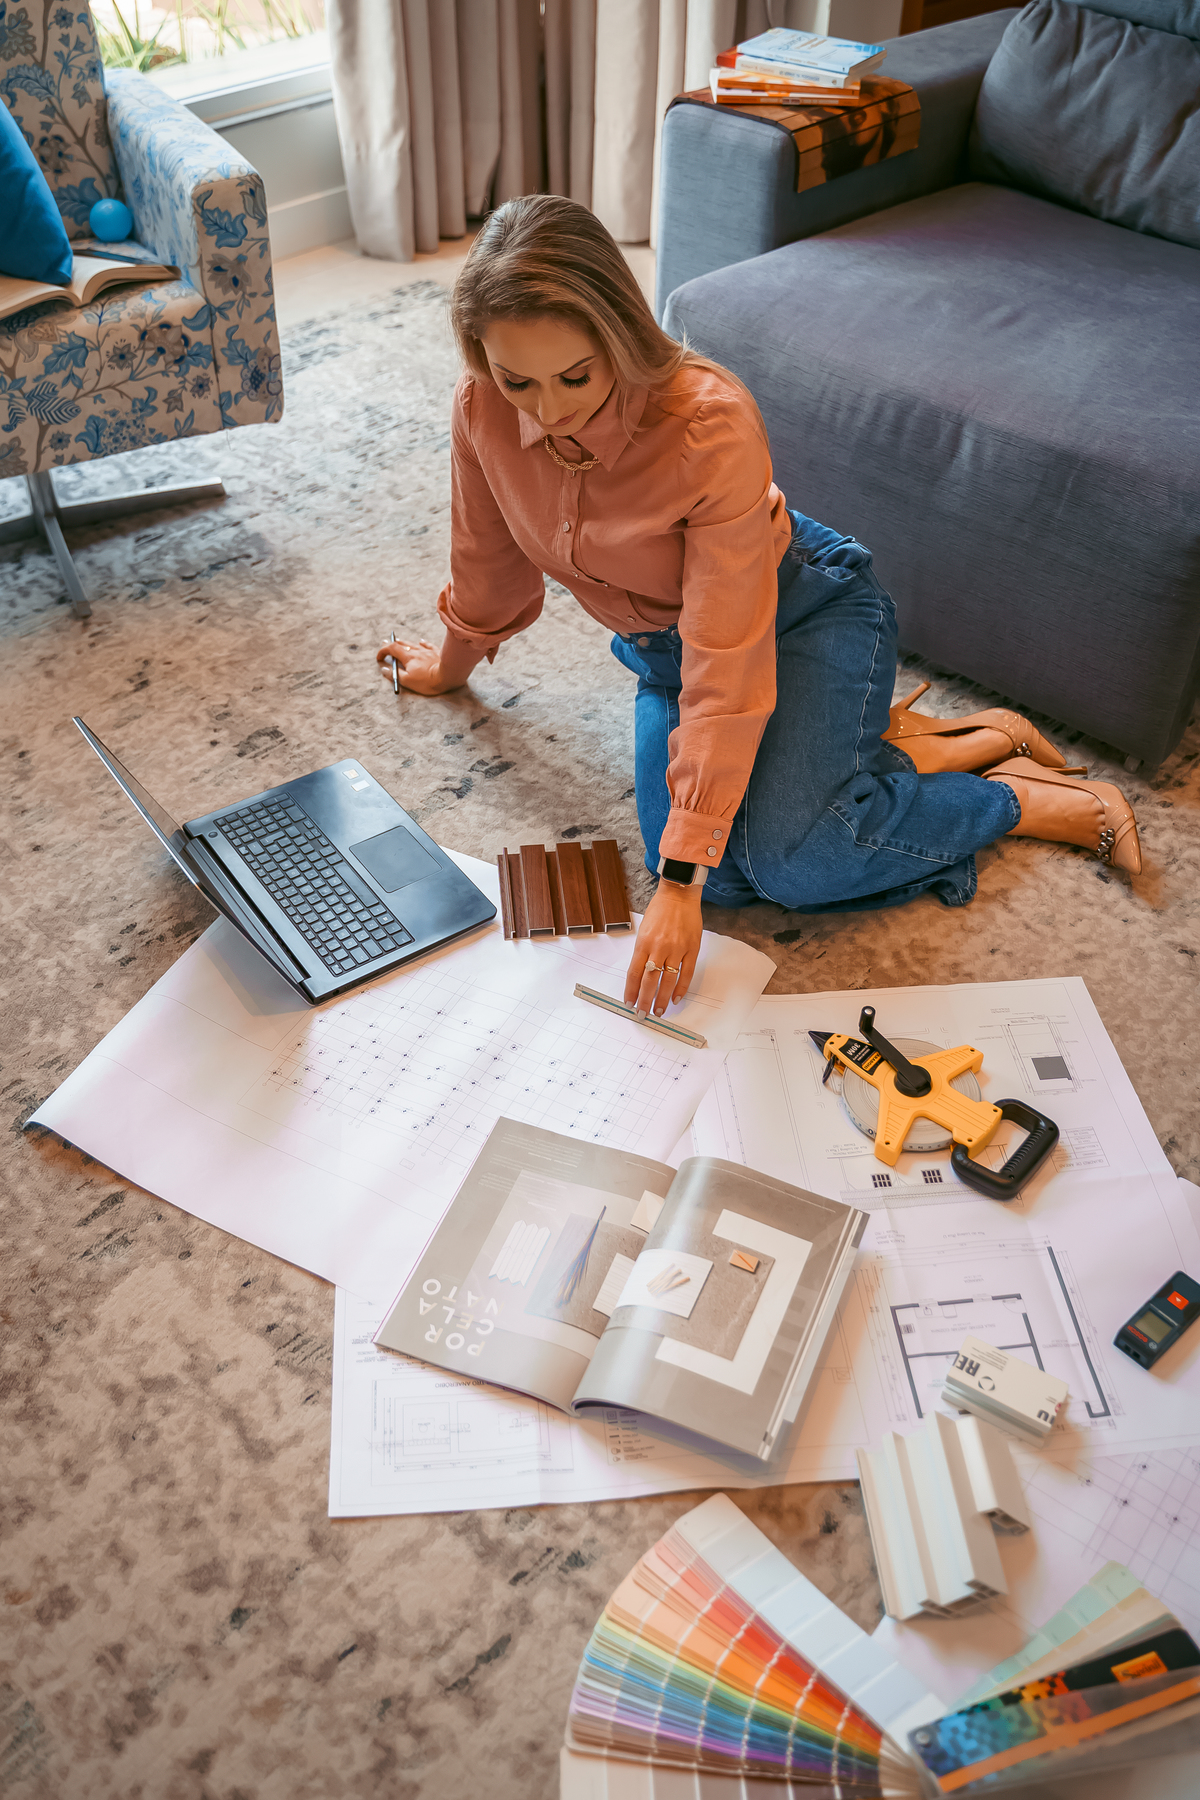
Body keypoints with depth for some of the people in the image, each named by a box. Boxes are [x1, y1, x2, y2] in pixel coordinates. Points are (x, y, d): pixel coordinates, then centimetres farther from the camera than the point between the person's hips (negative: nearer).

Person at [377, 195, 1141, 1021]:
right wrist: (454, 661, 22)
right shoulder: (484, 412, -17)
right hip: (661, 644, 5)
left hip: (806, 611, -5)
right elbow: (488, 556, 5)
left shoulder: (713, 428, -33)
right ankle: (935, 744, 0)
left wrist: (681, 879, -34)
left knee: (787, 853, -30)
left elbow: (725, 671, -33)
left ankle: (1028, 799, -4)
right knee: (717, 868, -21)